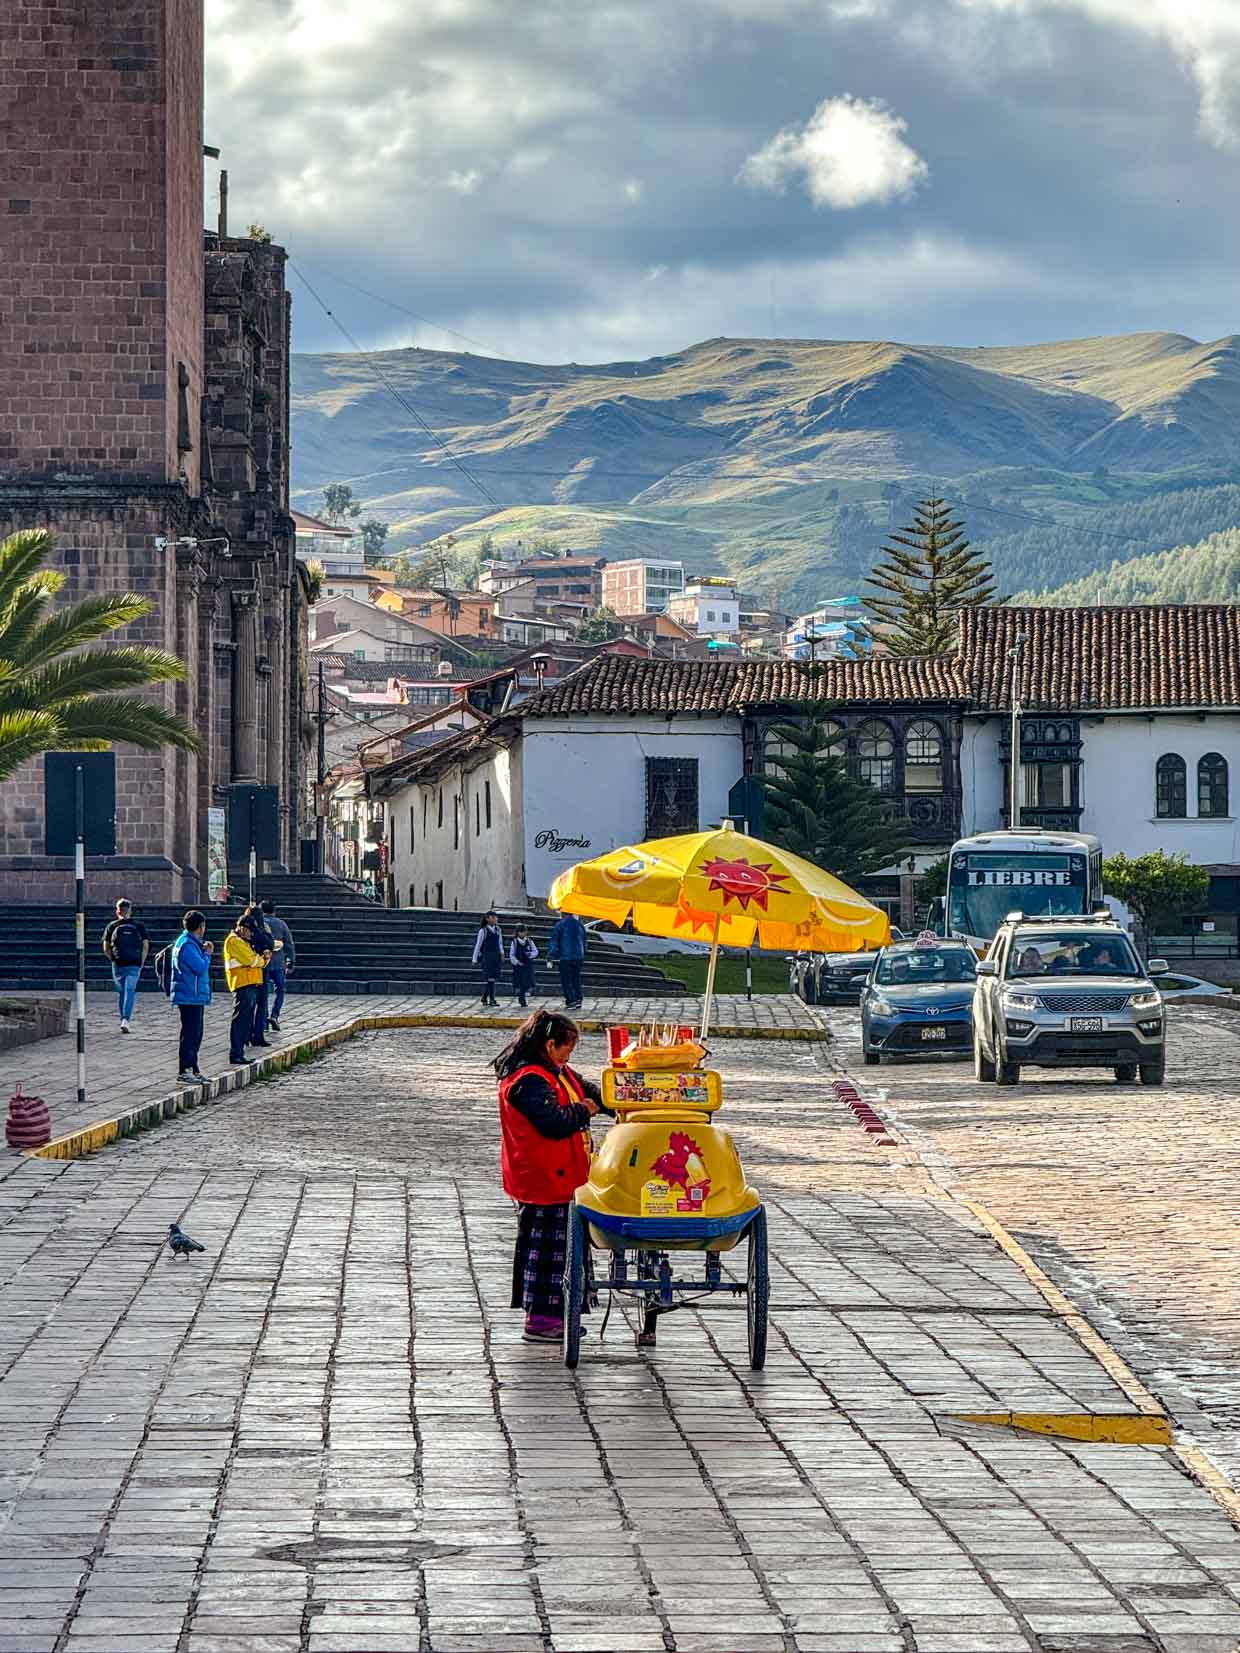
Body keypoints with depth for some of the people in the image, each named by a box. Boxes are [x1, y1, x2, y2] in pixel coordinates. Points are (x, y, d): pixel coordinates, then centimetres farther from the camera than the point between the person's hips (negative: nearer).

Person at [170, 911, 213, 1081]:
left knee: (195, 1035, 14)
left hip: (196, 997, 11)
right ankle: (184, 1070, -6)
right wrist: (207, 954, -5)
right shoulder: (187, 944, -17)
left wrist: (205, 952, 7)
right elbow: (201, 968, -21)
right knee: (190, 1034, -8)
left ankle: (192, 1069, 20)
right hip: (190, 996, -11)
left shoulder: (191, 943, 16)